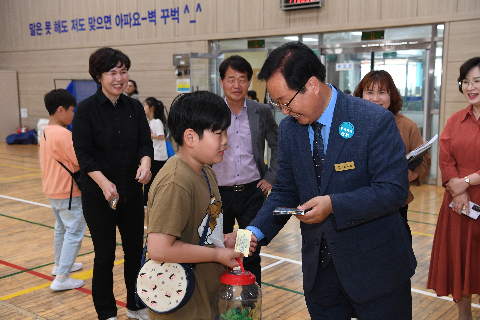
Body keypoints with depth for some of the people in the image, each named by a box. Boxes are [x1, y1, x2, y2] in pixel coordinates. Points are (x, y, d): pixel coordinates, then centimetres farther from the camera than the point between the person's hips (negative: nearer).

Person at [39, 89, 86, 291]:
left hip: (52, 190, 10)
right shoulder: (63, 134, -22)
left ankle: (60, 264, 40)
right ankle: (61, 278, -1)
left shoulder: (46, 132, 8)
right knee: (74, 233, -3)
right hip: (67, 191, -10)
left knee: (62, 228, 24)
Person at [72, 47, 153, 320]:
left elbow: (145, 143, 0)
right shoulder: (87, 109, -8)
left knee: (135, 251, 13)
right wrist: (103, 182, -27)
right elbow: (83, 153, -12)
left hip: (132, 193, 4)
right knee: (105, 255, 7)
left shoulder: (135, 107, 4)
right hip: (98, 195, -4)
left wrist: (145, 163, -22)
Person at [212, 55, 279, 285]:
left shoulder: (262, 112, 0)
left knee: (251, 254, 11)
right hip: (219, 193, 0)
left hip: (252, 192, 1)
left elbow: (278, 146, 11)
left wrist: (271, 177, 3)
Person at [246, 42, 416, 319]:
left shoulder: (376, 121, -17)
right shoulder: (289, 128, 0)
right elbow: (285, 191, 4)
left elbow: (394, 189, -19)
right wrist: (256, 231, -11)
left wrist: (334, 205, -28)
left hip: (375, 269, -4)